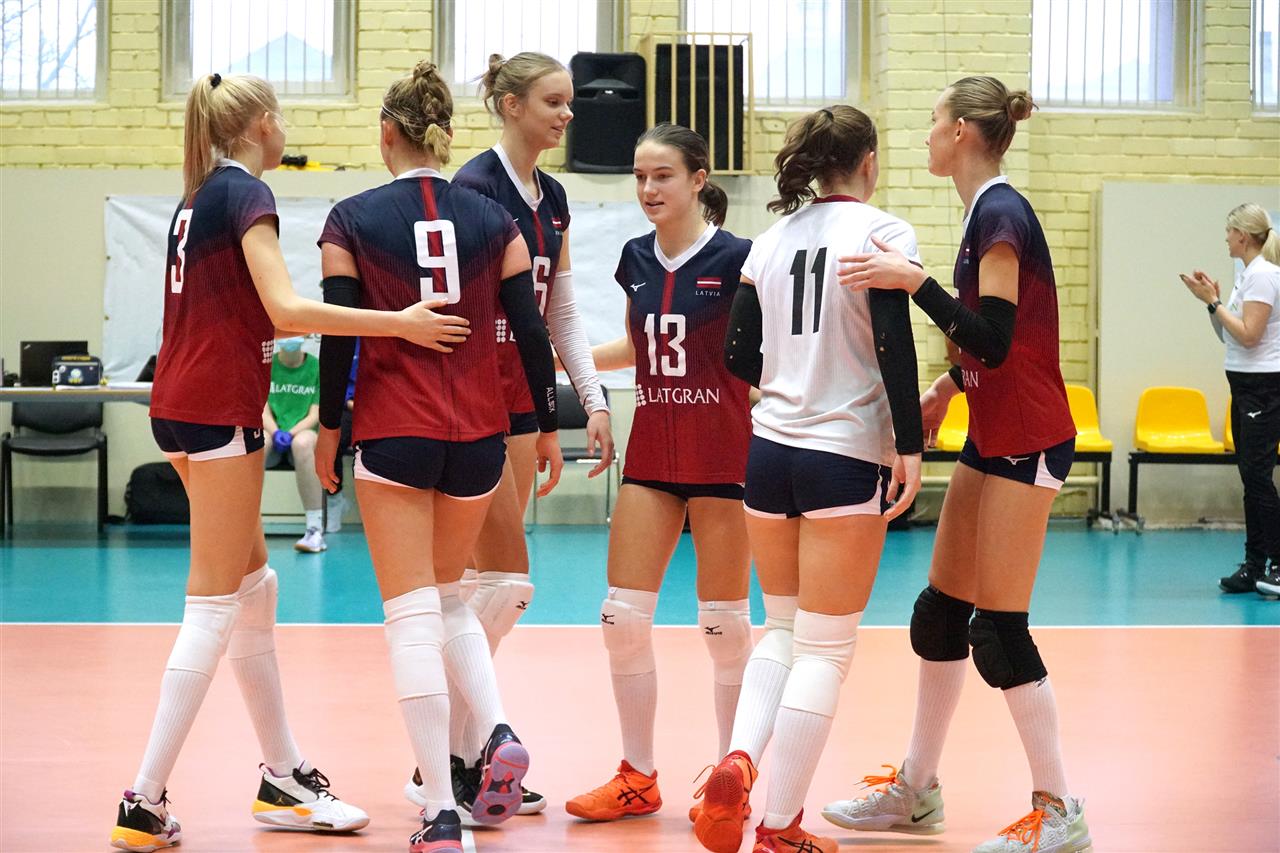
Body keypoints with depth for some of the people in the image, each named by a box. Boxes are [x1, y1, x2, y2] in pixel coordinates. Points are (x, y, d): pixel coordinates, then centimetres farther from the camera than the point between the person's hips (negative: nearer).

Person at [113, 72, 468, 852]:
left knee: (256, 589, 15)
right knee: (215, 607, -6)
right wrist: (399, 323, -23)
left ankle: (284, 778, 22)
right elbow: (286, 308, -22)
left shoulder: (200, 196, 16)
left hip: (181, 403, 9)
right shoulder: (248, 194, -10)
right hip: (220, 408, -9)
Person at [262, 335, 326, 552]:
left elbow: (315, 415, -2)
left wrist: (291, 433, -18)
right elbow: (264, 410, 3)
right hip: (273, 432, 1)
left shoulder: (317, 367, 4)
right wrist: (275, 432, -17)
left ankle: (315, 529, -40)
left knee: (302, 443, -40)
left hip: (303, 431, -1)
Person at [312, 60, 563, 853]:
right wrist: (549, 428, 13)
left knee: (413, 616, -1)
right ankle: (500, 733, 0)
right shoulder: (493, 220, 3)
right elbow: (531, 330, 3)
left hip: (393, 433, -3)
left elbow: (339, 335, -5)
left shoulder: (352, 221, -4)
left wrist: (329, 428, 7)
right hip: (478, 435, 3)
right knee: (449, 598, 22)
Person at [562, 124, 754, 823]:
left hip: (721, 451, -5)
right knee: (622, 614, 1)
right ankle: (637, 777, 14)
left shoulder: (735, 258, -10)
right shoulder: (636, 259, 7)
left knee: (723, 623, 1)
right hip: (652, 447, 5)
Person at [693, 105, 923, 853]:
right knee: (826, 649, 2)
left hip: (769, 449, 5)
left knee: (783, 628, 20)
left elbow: (740, 356, 9)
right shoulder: (883, 232, -7)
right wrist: (911, 445, -13)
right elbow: (895, 346, -16)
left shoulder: (773, 239, 8)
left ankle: (738, 763, -3)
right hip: (846, 456, -5)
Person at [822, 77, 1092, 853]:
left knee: (998, 628, -6)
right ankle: (917, 790, 22)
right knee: (940, 613, 12)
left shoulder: (1000, 214, -17)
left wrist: (915, 281, -31)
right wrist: (947, 387, 13)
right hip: (994, 435, 10)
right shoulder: (987, 211, 12)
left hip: (1027, 441, -10)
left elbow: (995, 339, -25)